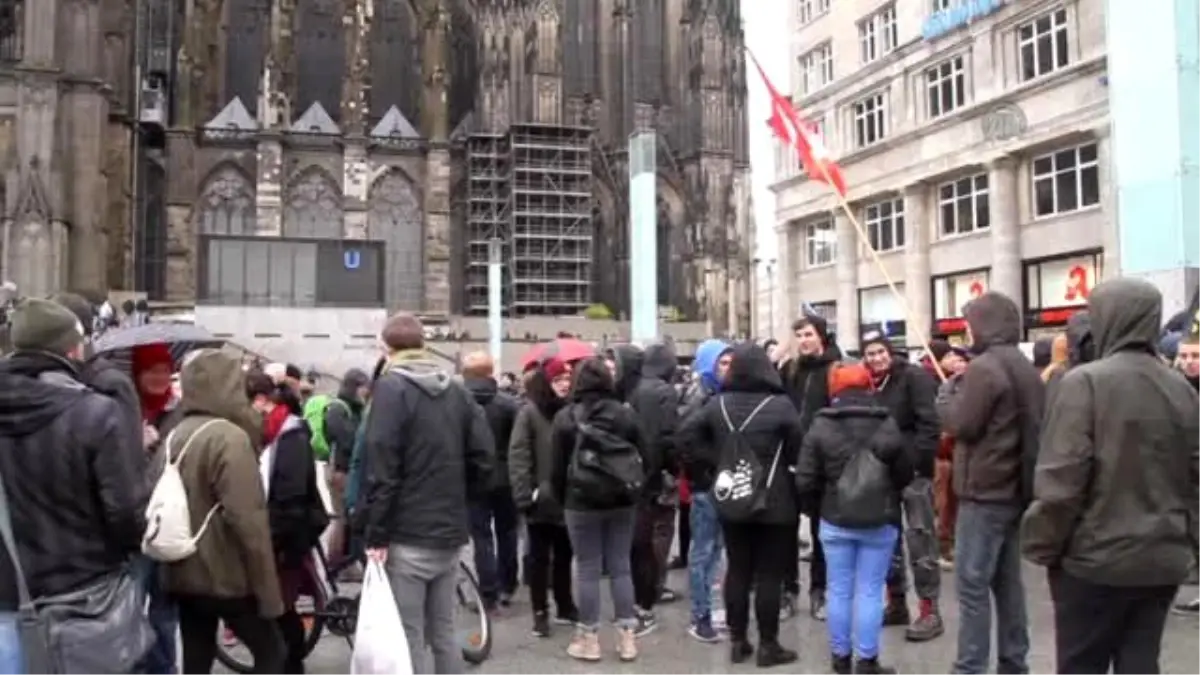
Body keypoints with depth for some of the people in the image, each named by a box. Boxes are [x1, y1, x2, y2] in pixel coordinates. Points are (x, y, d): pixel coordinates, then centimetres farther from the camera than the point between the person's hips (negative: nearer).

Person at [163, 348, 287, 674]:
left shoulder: (173, 437, 6)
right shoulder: (229, 437, -18)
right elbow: (249, 522, -21)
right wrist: (268, 592, -17)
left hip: (183, 576, 7)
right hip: (228, 577, -7)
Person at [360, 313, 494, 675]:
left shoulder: (391, 388, -8)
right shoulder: (457, 390, 10)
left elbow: (381, 467, -15)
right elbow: (483, 457, 6)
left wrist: (375, 533, -12)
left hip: (407, 536, -6)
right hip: (450, 532, 6)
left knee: (408, 639, 1)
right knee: (443, 633, 15)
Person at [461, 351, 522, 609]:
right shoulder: (509, 403, -8)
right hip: (505, 479, 1)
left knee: (482, 537, 4)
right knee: (506, 532, 17)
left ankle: (489, 594, 3)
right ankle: (507, 588, 23)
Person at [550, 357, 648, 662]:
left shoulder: (566, 417, -6)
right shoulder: (626, 414, 0)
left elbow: (558, 466, -3)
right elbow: (645, 459, 3)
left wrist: (561, 499, 10)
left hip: (582, 502, -3)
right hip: (623, 501, 3)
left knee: (587, 569, 5)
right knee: (620, 567, 10)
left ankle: (589, 639, 12)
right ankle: (627, 637, 14)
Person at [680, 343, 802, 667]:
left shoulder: (718, 403, -2)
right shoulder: (780, 404, -14)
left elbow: (687, 435, -2)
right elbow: (798, 451, -9)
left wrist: (718, 461, 2)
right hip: (773, 502, -4)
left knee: (737, 570, 12)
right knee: (769, 574, 4)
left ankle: (737, 641, 19)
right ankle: (768, 645, 11)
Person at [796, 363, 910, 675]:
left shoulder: (820, 427, -6)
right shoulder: (887, 425, -6)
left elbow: (805, 481, -7)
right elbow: (905, 473, 2)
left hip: (835, 521, 1)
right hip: (879, 523, 0)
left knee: (839, 590, 10)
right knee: (869, 592, 5)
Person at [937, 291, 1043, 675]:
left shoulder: (984, 367, -15)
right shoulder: (1026, 369, 13)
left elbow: (961, 424, -16)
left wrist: (948, 395, 3)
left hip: (984, 491, -9)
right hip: (1015, 488, 9)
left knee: (973, 585, -4)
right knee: (1008, 582, 14)